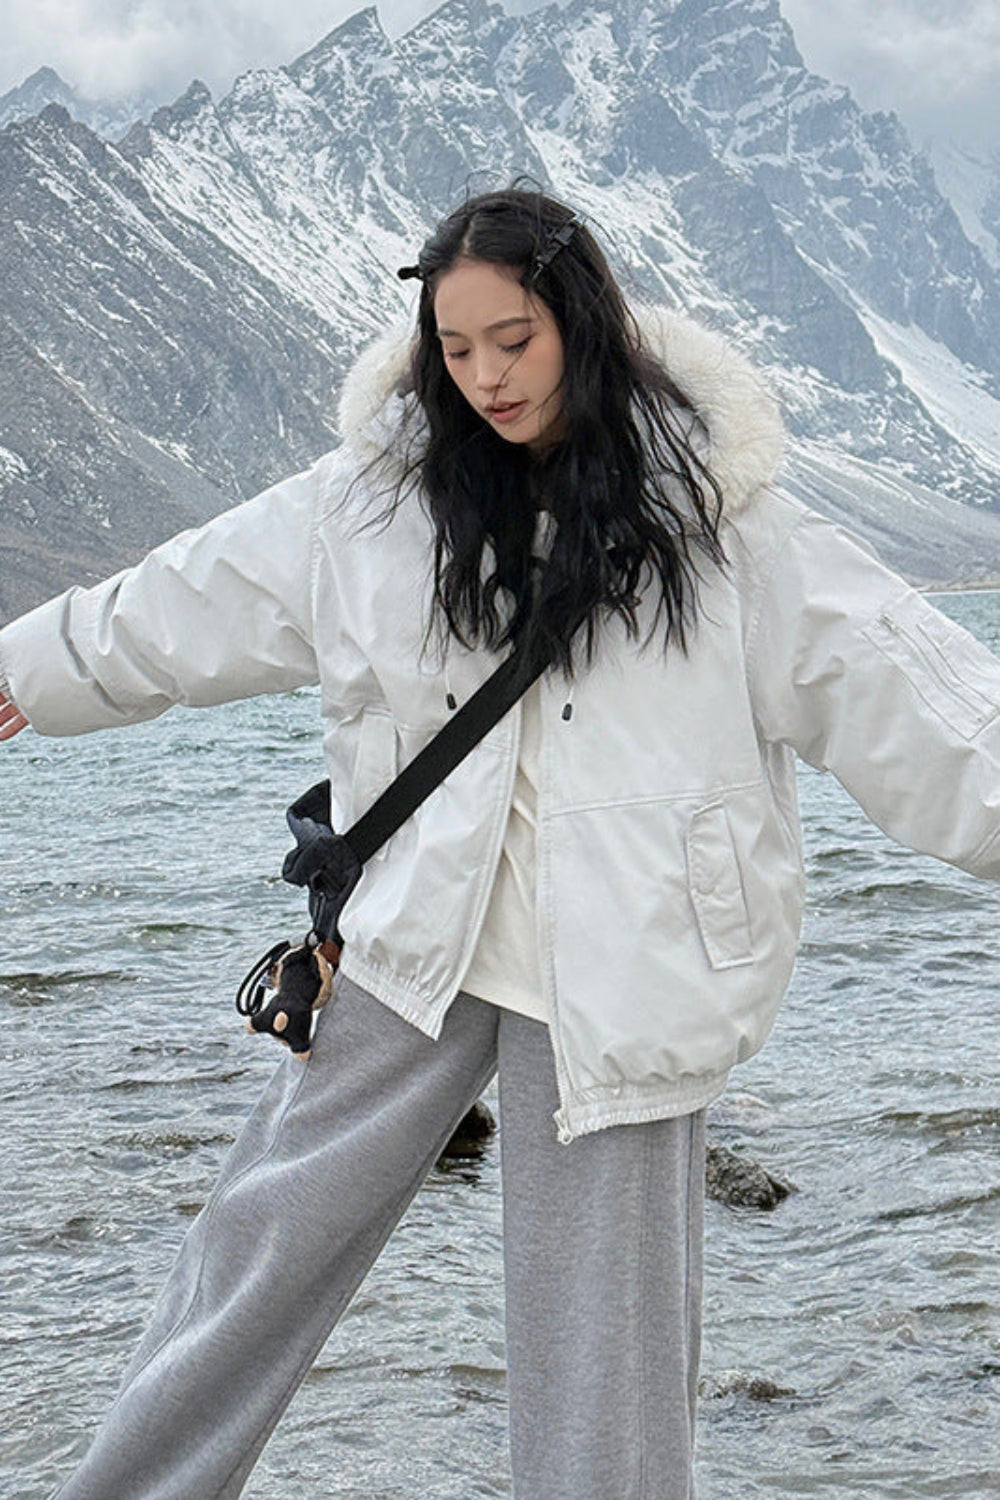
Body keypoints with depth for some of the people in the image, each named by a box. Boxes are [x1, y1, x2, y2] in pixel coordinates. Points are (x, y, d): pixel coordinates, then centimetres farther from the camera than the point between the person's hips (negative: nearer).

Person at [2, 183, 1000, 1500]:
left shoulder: (708, 507, -5)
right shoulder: (384, 486, 2)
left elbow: (889, 679, -5)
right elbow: (194, 604, 14)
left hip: (617, 968, -3)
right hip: (419, 937, 3)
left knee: (603, 1297, 5)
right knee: (274, 1227, 11)